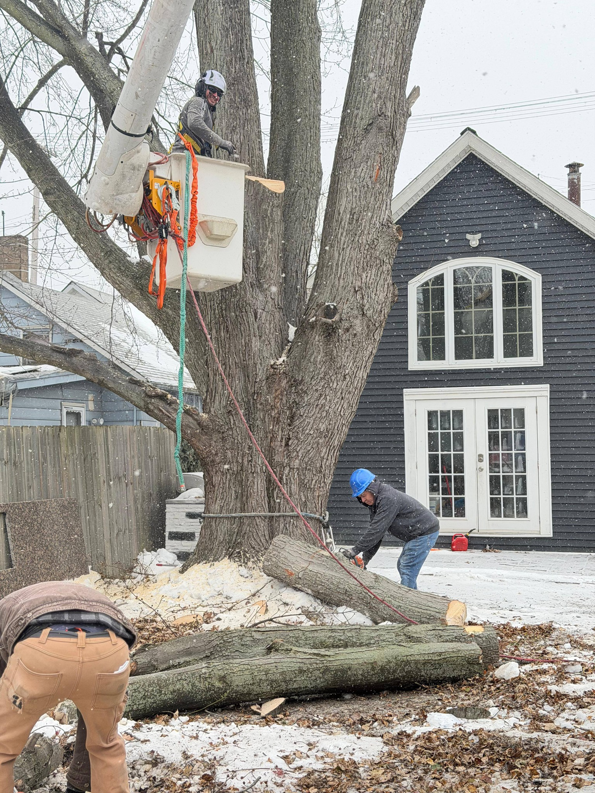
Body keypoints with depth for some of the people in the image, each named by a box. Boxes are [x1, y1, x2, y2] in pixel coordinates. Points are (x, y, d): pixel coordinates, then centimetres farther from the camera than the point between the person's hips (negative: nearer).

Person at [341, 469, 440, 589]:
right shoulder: (375, 502, 7)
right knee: (402, 567, 15)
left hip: (426, 533, -11)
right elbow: (375, 531, 7)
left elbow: (378, 530, -29)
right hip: (415, 535, 11)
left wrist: (355, 550, -28)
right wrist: (365, 558, 0)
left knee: (407, 570, -14)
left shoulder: (388, 499, -25)